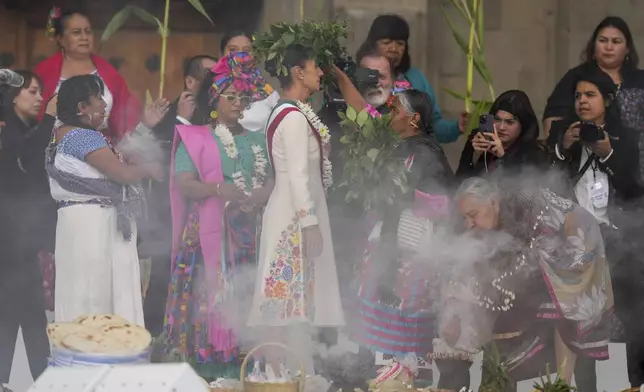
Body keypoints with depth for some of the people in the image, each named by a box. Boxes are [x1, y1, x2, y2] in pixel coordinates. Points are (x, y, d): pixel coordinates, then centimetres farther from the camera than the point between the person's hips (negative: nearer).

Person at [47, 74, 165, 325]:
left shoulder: (69, 135, 17)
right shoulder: (84, 137, -16)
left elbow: (114, 157, 18)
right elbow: (123, 173, -20)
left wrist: (145, 126, 19)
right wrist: (149, 169, 0)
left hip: (89, 222, 10)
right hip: (93, 223, -10)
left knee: (83, 295, 9)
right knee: (94, 295, -8)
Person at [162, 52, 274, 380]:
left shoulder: (257, 141, 15)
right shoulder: (195, 139, 6)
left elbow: (273, 181, 6)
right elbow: (184, 183, -6)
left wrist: (253, 199, -15)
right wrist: (218, 189, -23)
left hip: (248, 234, 3)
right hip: (207, 233, -3)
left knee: (245, 300, -3)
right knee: (207, 296, -8)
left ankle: (242, 369, -1)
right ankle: (206, 371, -6)